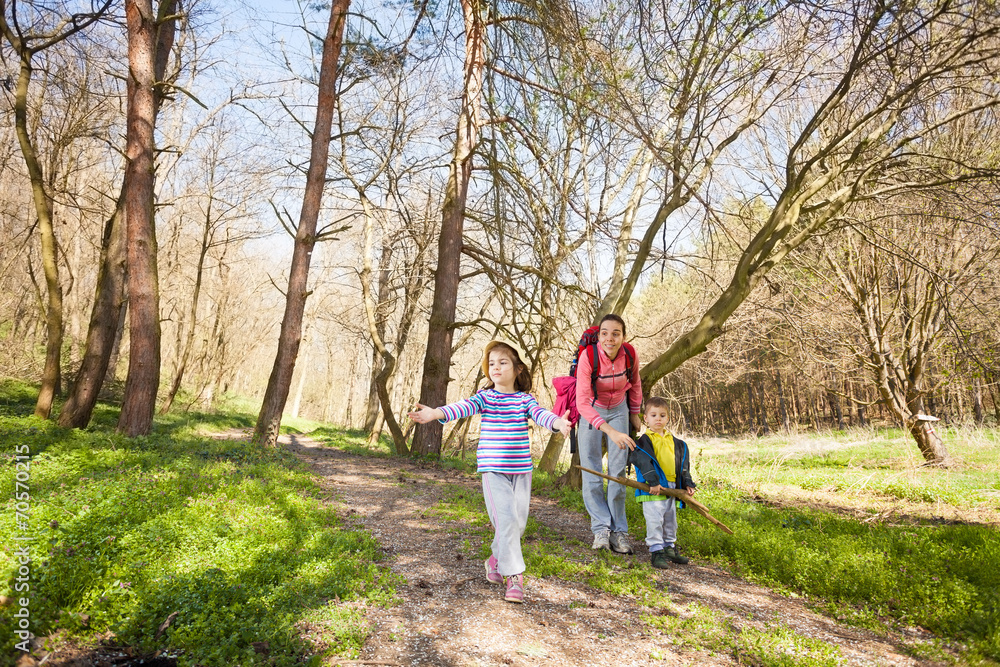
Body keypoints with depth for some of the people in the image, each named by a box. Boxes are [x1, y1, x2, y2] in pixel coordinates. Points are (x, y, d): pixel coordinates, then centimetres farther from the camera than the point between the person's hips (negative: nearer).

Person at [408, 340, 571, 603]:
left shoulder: (525, 399, 2)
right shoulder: (484, 397, -1)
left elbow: (540, 414, -15)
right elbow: (463, 406, -16)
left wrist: (558, 422, -38)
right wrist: (434, 413, -35)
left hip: (521, 469, 2)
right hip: (493, 469, -2)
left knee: (520, 521, 9)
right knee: (506, 520, -10)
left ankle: (496, 559, 34)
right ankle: (514, 576, 1)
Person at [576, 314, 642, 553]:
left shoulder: (629, 355, -20)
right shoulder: (588, 357, -31)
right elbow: (582, 402, -36)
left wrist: (634, 415, 11)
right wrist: (611, 431, -45)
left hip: (618, 410, 2)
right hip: (591, 411, -2)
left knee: (618, 470, -1)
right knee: (591, 471, -5)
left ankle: (618, 531, 6)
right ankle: (601, 527, 5)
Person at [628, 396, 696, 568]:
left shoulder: (675, 442, 13)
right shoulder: (644, 441, -7)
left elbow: (683, 463, 18)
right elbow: (643, 462, -17)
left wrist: (688, 483, 11)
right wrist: (653, 482, -24)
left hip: (672, 488, 6)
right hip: (653, 490, -6)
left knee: (671, 520, 16)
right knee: (654, 521, -7)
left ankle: (669, 548, 30)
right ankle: (656, 551, 2)